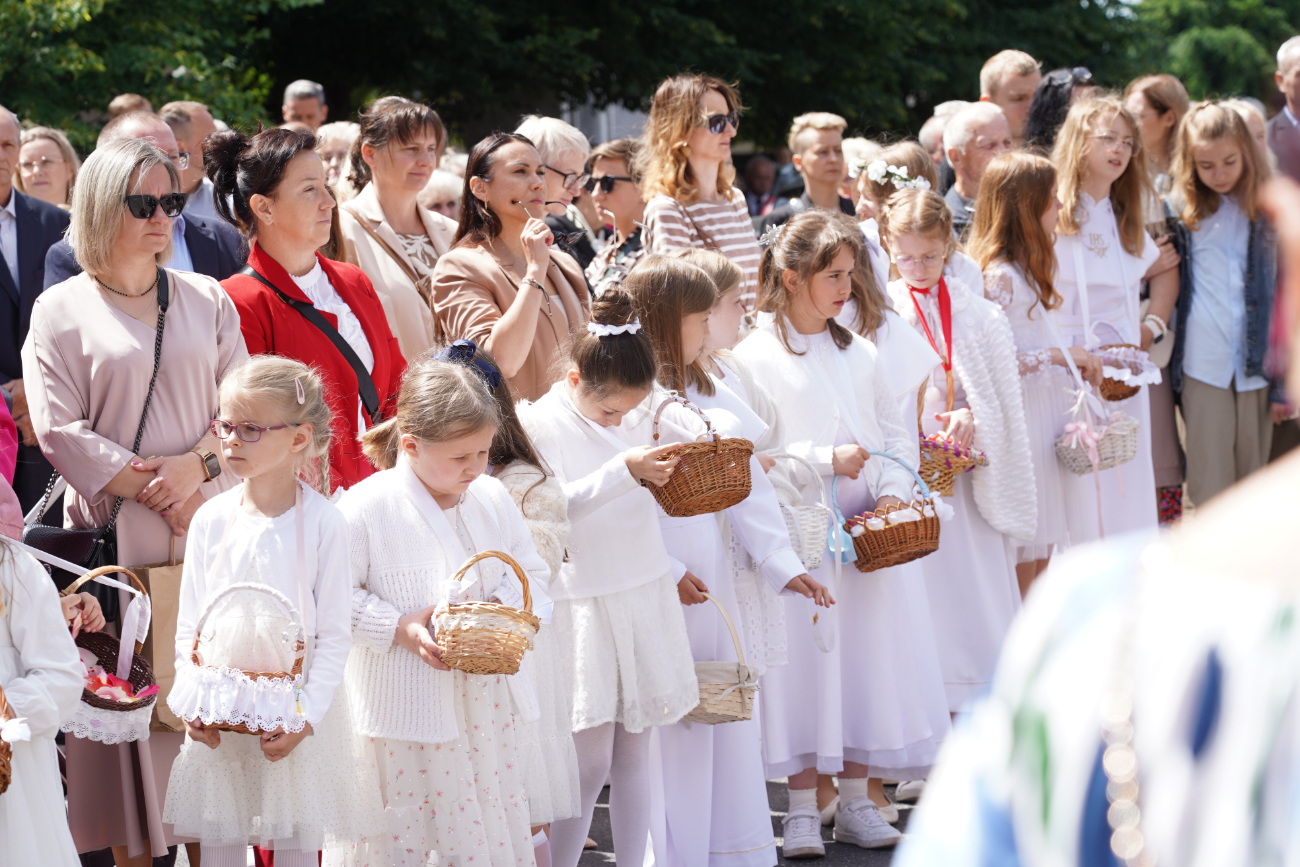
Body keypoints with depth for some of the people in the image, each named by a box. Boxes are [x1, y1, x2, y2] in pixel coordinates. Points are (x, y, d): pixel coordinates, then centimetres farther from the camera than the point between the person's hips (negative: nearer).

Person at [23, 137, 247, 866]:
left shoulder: (207, 300, 12)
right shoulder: (62, 310, 3)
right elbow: (59, 430, -4)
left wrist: (195, 463, -11)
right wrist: (150, 490, -11)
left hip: (209, 527, 2)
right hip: (115, 532, -2)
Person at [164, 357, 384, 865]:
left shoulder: (323, 522, -8)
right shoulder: (211, 519, 2)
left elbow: (335, 633, -6)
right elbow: (189, 620, 8)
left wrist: (305, 716, -12)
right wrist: (190, 700, -3)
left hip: (292, 713, -3)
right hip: (217, 719, 3)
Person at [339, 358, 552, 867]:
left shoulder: (491, 499, 5)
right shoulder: (366, 510, -13)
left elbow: (530, 572, 16)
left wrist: (505, 607, -5)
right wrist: (400, 629, -19)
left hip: (485, 705, 5)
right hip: (403, 708, -5)